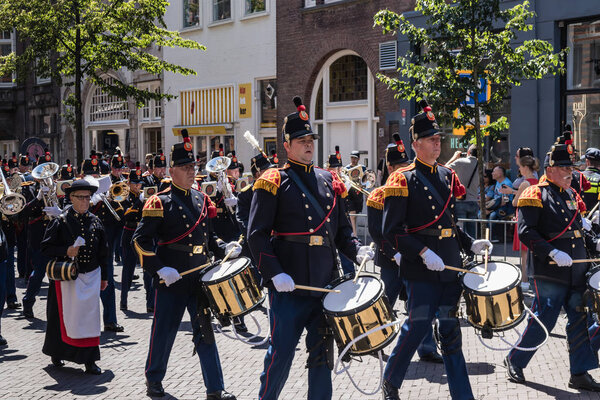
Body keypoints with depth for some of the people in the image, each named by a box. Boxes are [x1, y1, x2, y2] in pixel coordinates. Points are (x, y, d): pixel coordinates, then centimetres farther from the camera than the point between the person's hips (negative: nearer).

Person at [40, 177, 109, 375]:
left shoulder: (95, 221, 8)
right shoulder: (61, 221, -5)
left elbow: (102, 252, 14)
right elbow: (46, 248, -4)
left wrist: (104, 276, 14)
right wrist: (66, 251, -20)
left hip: (91, 275, 3)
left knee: (90, 317, -1)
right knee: (65, 317, 3)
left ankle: (89, 360, 4)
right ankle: (56, 353, 24)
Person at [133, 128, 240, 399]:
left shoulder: (202, 200, 12)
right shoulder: (160, 203, -6)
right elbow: (141, 239, -9)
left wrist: (225, 248, 2)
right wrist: (159, 269, -18)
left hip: (200, 277, 5)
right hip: (171, 280, -5)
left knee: (205, 331, 4)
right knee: (164, 331, 7)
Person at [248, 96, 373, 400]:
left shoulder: (329, 181, 14)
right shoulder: (273, 183, -2)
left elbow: (342, 230, 18)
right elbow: (257, 234, -8)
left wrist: (356, 252, -2)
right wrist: (275, 273, -18)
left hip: (325, 283, 5)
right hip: (289, 284, -5)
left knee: (322, 352, 9)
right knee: (282, 352, 1)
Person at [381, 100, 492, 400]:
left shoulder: (447, 176, 13)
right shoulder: (403, 180, -7)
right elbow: (391, 231, -12)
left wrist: (470, 244, 6)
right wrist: (422, 252, -21)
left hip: (451, 267, 6)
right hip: (421, 270, -6)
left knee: (451, 331, 9)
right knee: (418, 327, -1)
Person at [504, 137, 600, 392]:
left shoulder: (571, 195, 16)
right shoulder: (535, 195, -7)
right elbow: (526, 232, -16)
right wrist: (553, 252, -24)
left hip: (577, 273, 7)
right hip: (550, 274, -7)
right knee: (543, 322, -2)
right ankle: (515, 361, 18)